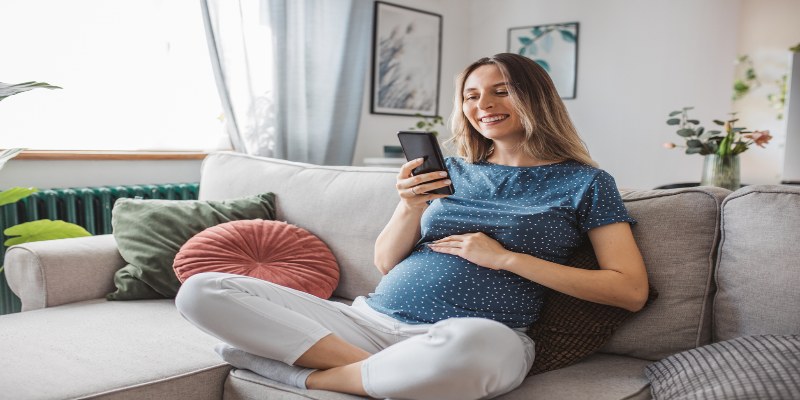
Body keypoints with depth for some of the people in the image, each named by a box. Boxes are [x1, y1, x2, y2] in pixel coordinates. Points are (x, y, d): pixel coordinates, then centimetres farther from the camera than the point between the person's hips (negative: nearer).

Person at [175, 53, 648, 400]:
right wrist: (411, 207, -7)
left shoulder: (584, 183, 7)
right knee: (201, 290, -9)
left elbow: (631, 291, -3)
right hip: (372, 318, 4)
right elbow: (386, 262, 15)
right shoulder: (452, 171, 17)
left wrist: (504, 257, -8)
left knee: (468, 345, -45)